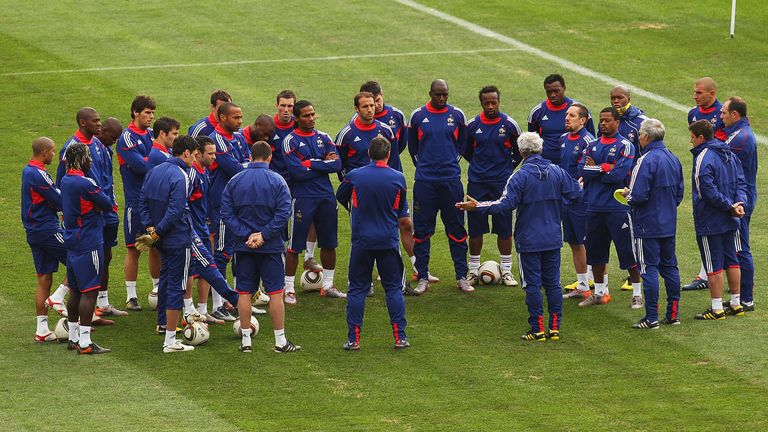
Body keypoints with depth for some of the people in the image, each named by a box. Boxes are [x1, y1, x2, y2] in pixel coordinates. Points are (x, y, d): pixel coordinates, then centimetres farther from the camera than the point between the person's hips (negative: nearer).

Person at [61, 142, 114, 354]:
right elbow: (107, 205, -12)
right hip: (88, 245, -9)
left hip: (72, 242, 9)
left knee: (75, 290, 15)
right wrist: (100, 204, 9)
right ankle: (85, 342, -8)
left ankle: (73, 338, 21)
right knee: (89, 291, -6)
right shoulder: (85, 183, -19)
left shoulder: (66, 181, 9)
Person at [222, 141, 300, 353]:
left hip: (244, 247, 2)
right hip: (271, 247, -2)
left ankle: (246, 340, 9)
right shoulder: (277, 181, -7)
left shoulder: (235, 181, 1)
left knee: (244, 293, 7)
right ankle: (280, 341, 4)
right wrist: (263, 235, -12)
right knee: (275, 293, 3)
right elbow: (283, 214, -14)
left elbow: (226, 213, -4)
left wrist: (245, 235, -9)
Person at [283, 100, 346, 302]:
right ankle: (289, 289, 3)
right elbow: (297, 172, -17)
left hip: (326, 195, 5)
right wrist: (324, 164, -9)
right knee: (295, 245, -3)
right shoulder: (291, 141, -6)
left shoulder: (323, 138, 9)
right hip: (302, 198, -5)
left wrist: (312, 164, -11)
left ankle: (328, 285, 24)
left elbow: (336, 164, -2)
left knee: (329, 243, 12)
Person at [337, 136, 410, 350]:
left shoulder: (354, 176, -6)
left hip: (361, 241, 0)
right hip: (389, 241, 0)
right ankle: (400, 337, 7)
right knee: (394, 288, 9)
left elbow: (340, 197, 14)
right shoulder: (398, 178, -5)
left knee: (357, 289, 7)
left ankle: (353, 338, 4)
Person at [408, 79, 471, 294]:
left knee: (456, 230, 3)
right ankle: (423, 278, 7)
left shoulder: (456, 115, 3)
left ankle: (461, 277, 9)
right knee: (422, 230, 0)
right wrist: (421, 164, 11)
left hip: (451, 180, 1)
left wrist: (453, 161, 12)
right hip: (425, 181, 0)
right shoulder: (418, 115, 1)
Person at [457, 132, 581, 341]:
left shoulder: (520, 176, -15)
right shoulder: (557, 172, 0)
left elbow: (506, 204, -20)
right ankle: (554, 328, 11)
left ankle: (538, 330, 3)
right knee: (552, 283, 11)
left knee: (533, 284, 1)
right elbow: (575, 194, 7)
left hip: (529, 241, -5)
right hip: (553, 238, 5)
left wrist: (477, 207, -14)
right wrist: (580, 187, 31)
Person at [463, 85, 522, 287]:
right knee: (475, 228, 3)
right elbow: (466, 151, 16)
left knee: (504, 228, 1)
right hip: (477, 183, 1)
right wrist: (480, 166, 10)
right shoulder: (473, 125, 1)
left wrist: (508, 168, 7)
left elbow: (519, 151, 10)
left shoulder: (509, 124, -3)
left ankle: (506, 270, 11)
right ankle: (473, 270, 14)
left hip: (502, 183, -1)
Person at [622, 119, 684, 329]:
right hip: (669, 225, 8)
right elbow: (679, 193, 14)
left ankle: (651, 318, -2)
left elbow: (638, 195, -22)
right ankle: (673, 314, 17)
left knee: (649, 269, -3)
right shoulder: (673, 159, 7)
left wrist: (628, 194, -2)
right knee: (670, 266, 13)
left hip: (648, 226, -8)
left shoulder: (646, 161, -18)